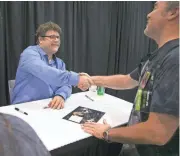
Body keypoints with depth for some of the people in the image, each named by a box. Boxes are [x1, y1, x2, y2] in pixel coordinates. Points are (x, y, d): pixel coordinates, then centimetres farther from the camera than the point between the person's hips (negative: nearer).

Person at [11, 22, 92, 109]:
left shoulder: (60, 63, 15)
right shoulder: (30, 53, -7)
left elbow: (65, 84, 1)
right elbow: (44, 72, -26)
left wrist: (60, 96, -21)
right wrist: (76, 79, -30)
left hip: (48, 107, 6)